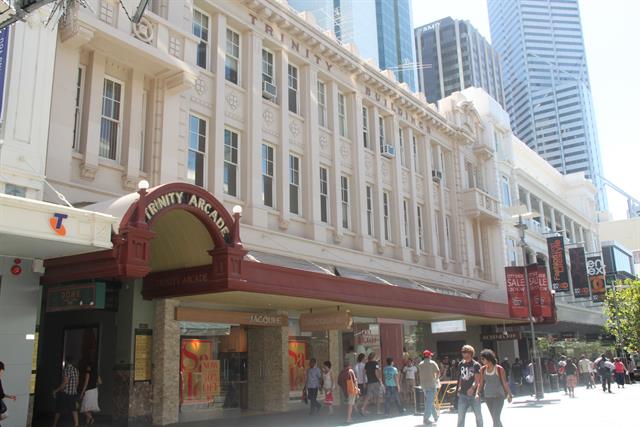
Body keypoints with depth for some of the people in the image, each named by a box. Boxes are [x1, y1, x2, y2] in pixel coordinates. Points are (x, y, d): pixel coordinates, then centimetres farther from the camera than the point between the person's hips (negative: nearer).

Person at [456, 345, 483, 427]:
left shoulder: (476, 365, -7)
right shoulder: (461, 364, 7)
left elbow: (477, 379, -15)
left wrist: (472, 388, -30)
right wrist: (459, 388, 11)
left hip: (473, 394, -3)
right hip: (463, 394, 4)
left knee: (478, 415, 9)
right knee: (460, 415, 1)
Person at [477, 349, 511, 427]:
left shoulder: (499, 369, -10)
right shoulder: (483, 369, 1)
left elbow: (504, 383, -3)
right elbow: (481, 383, 6)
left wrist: (509, 394, 2)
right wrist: (477, 393, -6)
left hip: (498, 396, -5)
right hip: (488, 397, 5)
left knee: (496, 418, -14)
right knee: (495, 418, 14)